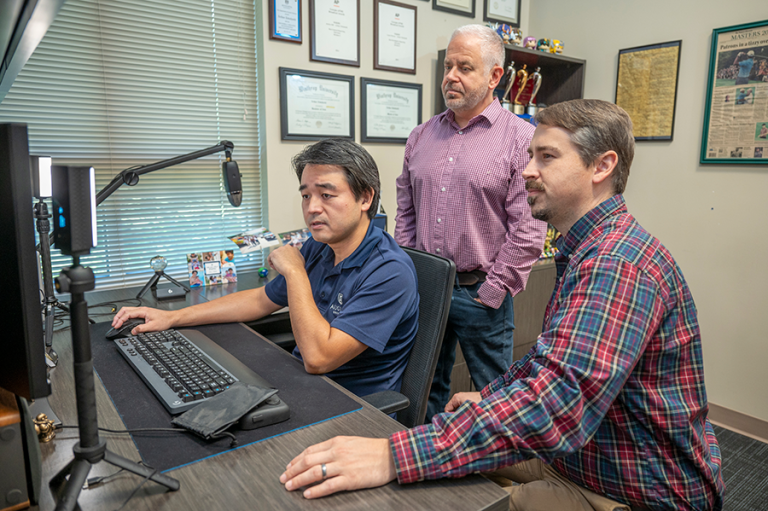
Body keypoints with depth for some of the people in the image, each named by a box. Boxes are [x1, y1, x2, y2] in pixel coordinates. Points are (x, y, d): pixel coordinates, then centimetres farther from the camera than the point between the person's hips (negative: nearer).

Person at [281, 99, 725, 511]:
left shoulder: (619, 262, -29)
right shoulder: (588, 251, 8)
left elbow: (559, 402, -42)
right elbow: (553, 357, 19)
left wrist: (394, 456, -45)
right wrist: (491, 396, 12)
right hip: (577, 459, 9)